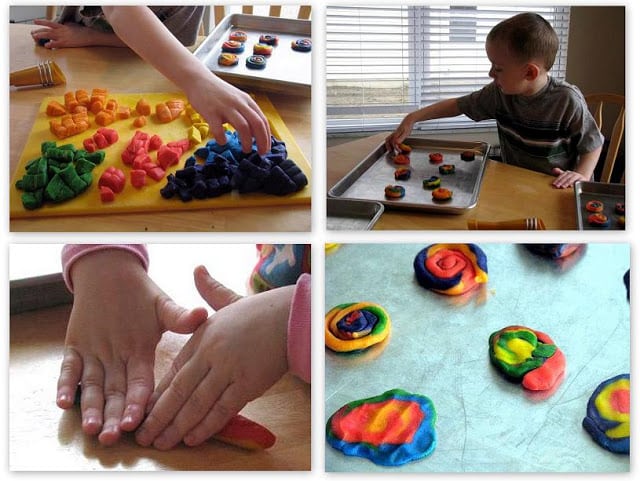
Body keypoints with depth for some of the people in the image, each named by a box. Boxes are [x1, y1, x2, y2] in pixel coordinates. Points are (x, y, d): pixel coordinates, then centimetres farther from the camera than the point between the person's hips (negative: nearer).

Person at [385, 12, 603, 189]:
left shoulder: (567, 100, -17)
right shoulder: (500, 93, -3)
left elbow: (593, 144, -5)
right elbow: (458, 105, 9)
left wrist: (582, 175, -24)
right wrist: (413, 118, 5)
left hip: (556, 190, -4)